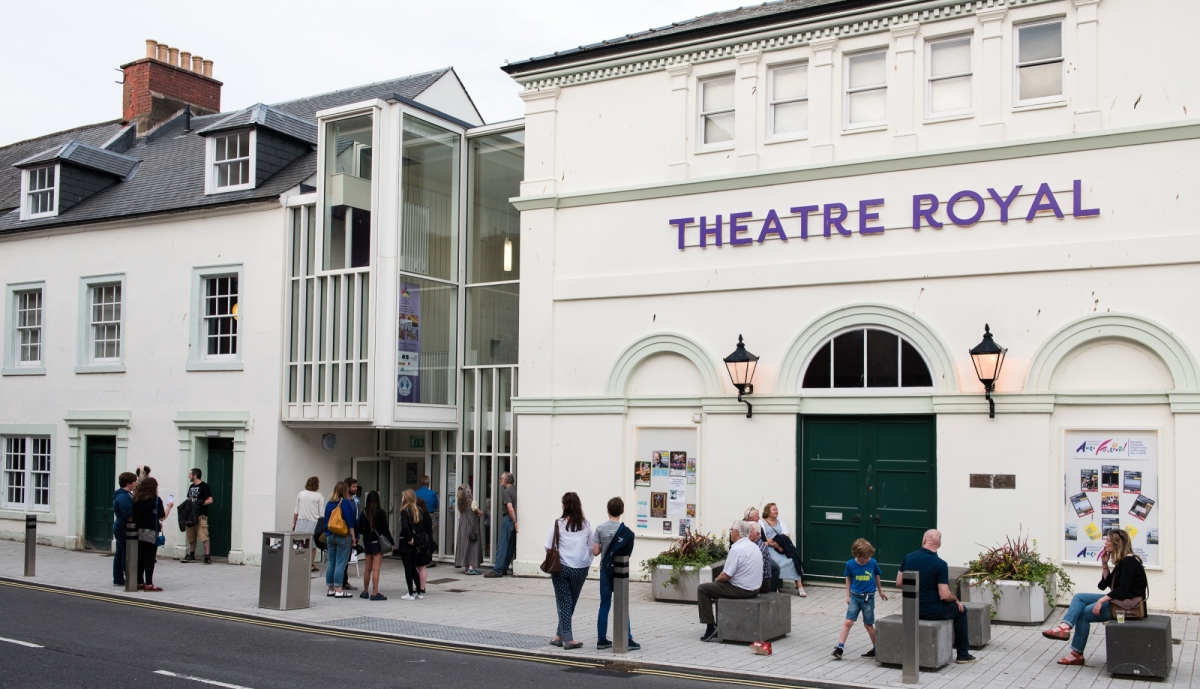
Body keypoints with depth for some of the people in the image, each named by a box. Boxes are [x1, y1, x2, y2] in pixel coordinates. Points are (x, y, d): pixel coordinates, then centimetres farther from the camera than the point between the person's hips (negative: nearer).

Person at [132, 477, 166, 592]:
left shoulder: (136, 499, 9)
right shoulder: (155, 500, -8)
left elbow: (134, 515, 13)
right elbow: (162, 517, -7)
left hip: (138, 531, 6)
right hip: (151, 532, -6)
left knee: (140, 558, 11)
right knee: (149, 558, -4)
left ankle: (139, 582, 16)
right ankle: (148, 584, -6)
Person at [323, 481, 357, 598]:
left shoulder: (329, 504, 7)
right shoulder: (346, 502, -10)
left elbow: (326, 521, 11)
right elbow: (350, 522, -11)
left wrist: (327, 535, 18)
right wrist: (353, 536, -5)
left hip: (330, 536, 6)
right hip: (343, 536, -6)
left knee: (330, 563, 10)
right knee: (340, 564, -4)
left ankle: (330, 589, 15)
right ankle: (338, 590, -4)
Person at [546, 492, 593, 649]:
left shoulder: (558, 524, -5)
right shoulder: (586, 525, 1)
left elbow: (549, 547, -3)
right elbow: (591, 548, 4)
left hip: (561, 567, -2)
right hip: (581, 569, 2)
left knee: (564, 603, 5)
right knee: (571, 603, 14)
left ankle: (567, 638, 2)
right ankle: (560, 635, 20)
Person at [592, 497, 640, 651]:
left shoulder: (600, 529, -5)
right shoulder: (626, 531, -8)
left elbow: (595, 551, -7)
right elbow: (628, 552, -7)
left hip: (605, 570, 2)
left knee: (604, 605, 8)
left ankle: (602, 640, 10)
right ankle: (627, 640, 4)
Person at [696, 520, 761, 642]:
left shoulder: (736, 549, -21)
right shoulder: (754, 546, 8)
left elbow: (725, 576, -21)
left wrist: (717, 579, 1)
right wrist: (720, 579, 16)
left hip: (742, 590, -9)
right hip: (754, 589, 9)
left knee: (702, 589, 1)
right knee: (721, 585, 32)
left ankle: (710, 627, 2)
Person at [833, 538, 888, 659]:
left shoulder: (873, 563, -9)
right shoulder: (850, 564, -9)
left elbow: (877, 576, 10)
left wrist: (880, 591, 22)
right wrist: (848, 596, 8)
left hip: (868, 598, -1)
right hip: (855, 597, 1)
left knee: (868, 624, 8)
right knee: (848, 622, -7)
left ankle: (876, 648, 24)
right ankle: (840, 647, -4)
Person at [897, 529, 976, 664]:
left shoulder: (908, 557, -3)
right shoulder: (940, 564, -17)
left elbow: (899, 584, 5)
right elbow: (944, 595, -19)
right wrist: (956, 600, 2)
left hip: (910, 609, 5)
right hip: (931, 611, -5)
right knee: (960, 610, 20)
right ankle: (963, 654, 25)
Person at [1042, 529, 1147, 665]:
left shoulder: (1129, 561, -16)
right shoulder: (1122, 561, 13)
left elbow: (1123, 589, -25)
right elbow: (1108, 583, 14)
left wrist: (1102, 600, -28)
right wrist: (1104, 564, 5)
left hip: (1129, 605, -10)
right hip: (1118, 600, 10)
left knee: (1084, 614, -10)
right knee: (1079, 597, 1)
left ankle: (1077, 654, -3)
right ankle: (1065, 626, -16)